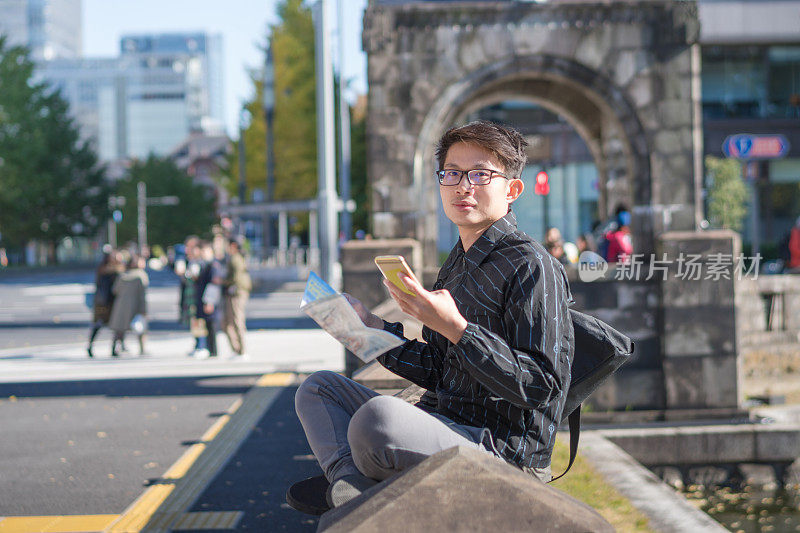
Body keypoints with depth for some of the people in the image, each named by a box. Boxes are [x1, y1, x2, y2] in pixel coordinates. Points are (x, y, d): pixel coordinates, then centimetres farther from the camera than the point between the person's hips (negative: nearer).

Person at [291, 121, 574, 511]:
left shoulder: (530, 267, -11)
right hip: (446, 429, 10)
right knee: (318, 387, 15)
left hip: (503, 449, -10)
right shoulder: (456, 265, 18)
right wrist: (376, 331, 12)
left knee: (377, 415, -36)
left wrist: (456, 329, -24)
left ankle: (352, 477, -2)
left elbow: (541, 386, -20)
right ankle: (350, 483, -13)